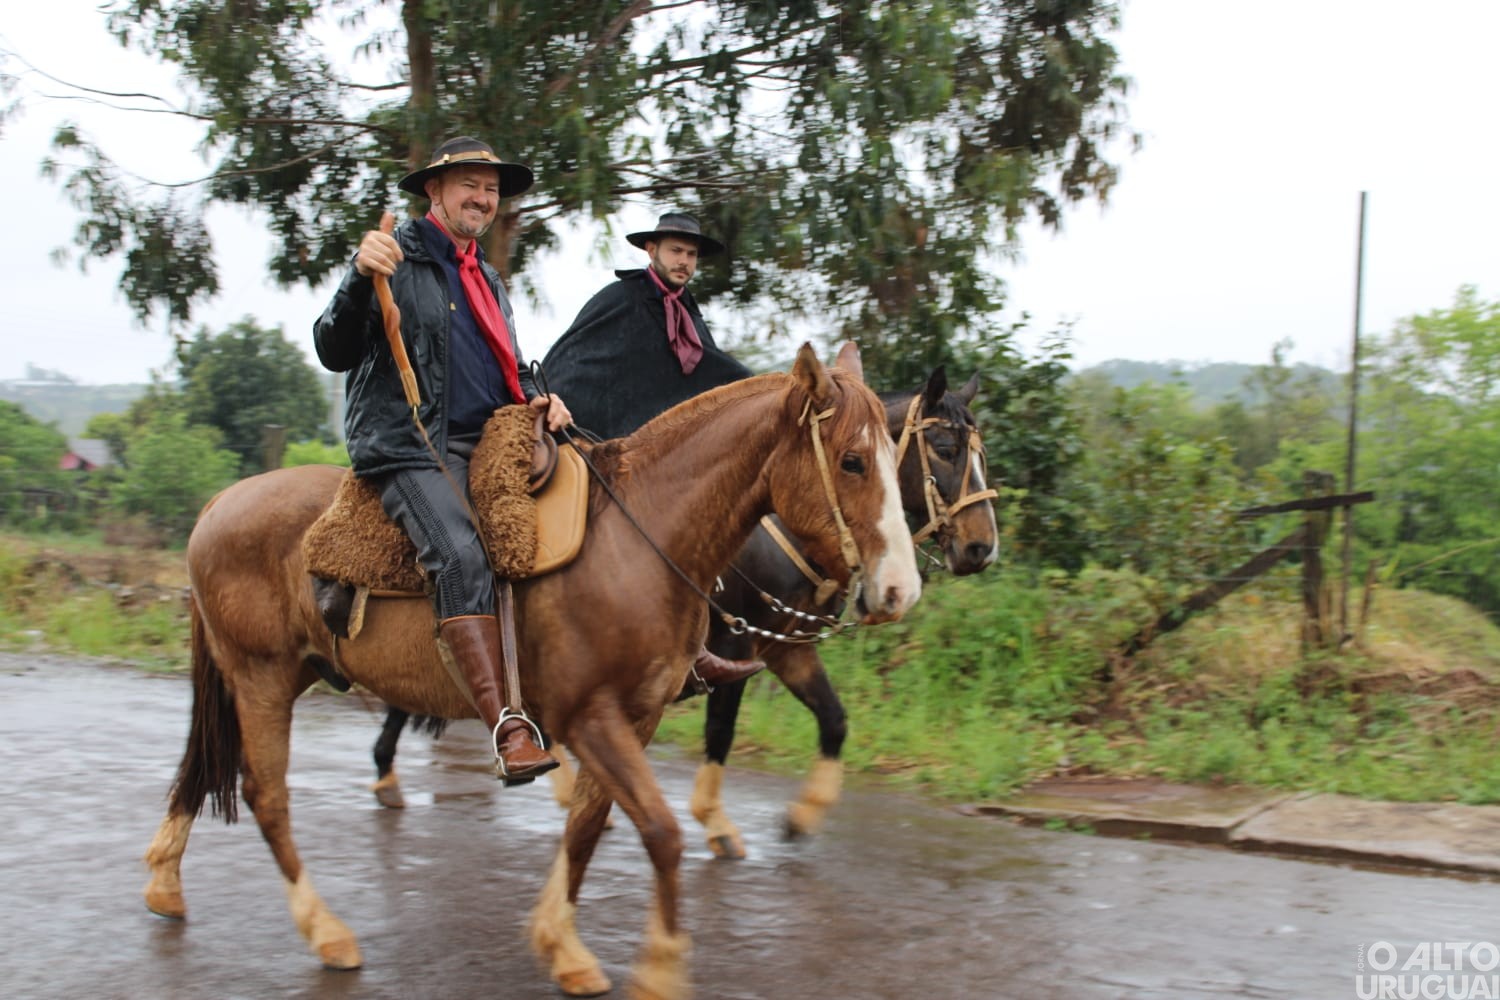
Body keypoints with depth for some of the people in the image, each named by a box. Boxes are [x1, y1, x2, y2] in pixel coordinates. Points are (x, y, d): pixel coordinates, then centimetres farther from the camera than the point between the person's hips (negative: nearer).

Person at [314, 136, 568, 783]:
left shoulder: (488, 280, 24)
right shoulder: (396, 259, 1)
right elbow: (335, 353, -9)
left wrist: (539, 400, 7)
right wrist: (361, 280, -26)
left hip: (485, 445, 8)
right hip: (408, 447, -8)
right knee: (460, 555, -30)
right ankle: (506, 727, -38)